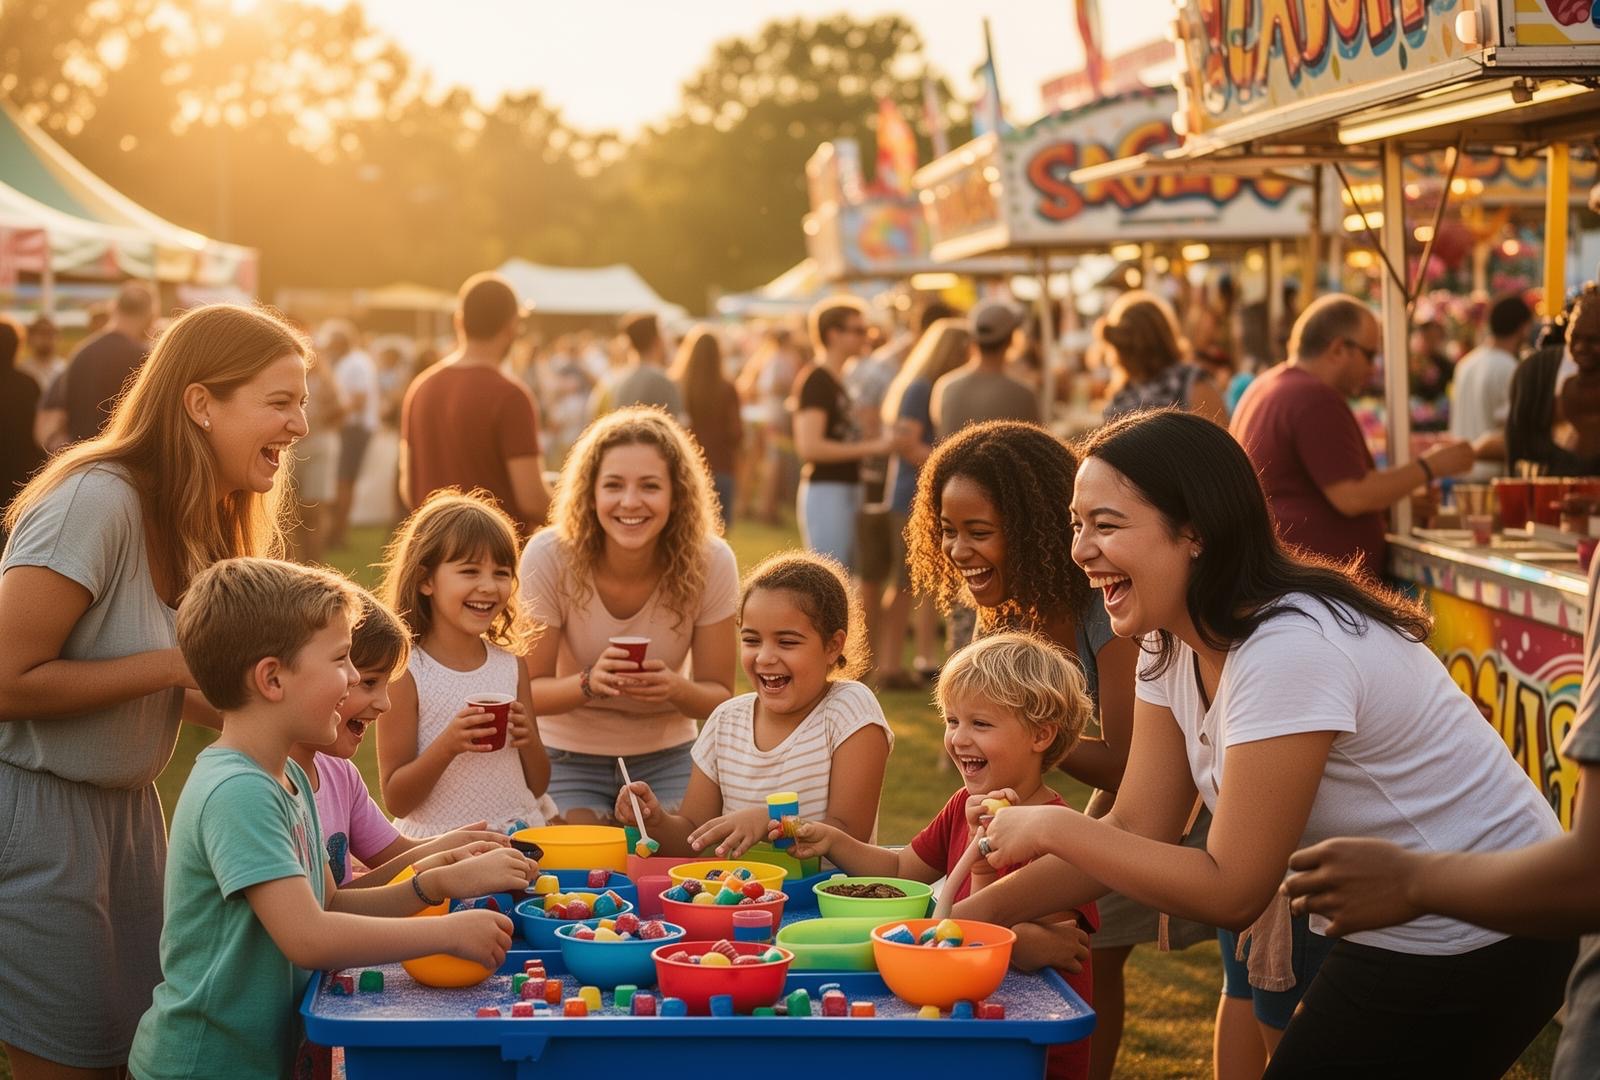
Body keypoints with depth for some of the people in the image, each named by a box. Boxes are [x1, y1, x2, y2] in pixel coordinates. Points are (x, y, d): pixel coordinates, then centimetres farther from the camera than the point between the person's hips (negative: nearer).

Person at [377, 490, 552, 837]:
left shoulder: (510, 665, 8)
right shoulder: (406, 673, -5)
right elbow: (396, 801, -4)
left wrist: (529, 741, -4)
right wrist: (447, 745, -18)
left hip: (520, 835, 4)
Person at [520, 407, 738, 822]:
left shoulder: (711, 562, -17)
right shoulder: (549, 557, -21)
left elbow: (720, 696, -9)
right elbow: (529, 691, -13)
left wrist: (678, 689, -32)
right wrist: (590, 683, -34)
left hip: (666, 756, 1)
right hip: (569, 757, -1)